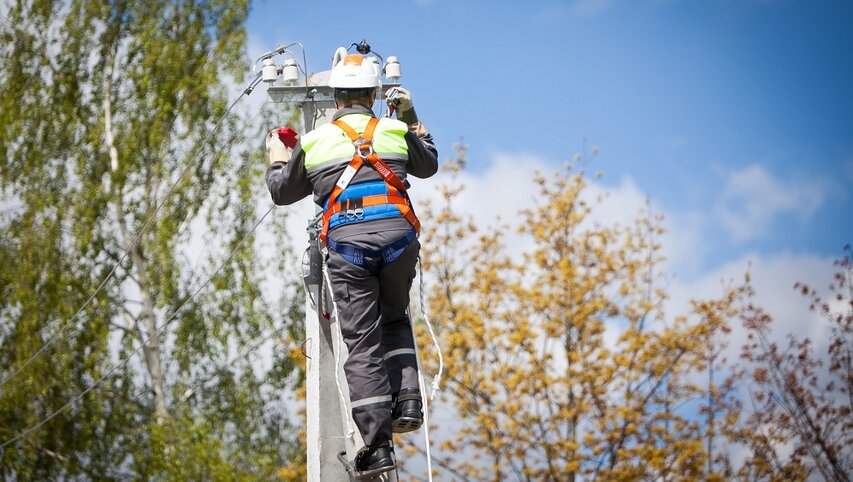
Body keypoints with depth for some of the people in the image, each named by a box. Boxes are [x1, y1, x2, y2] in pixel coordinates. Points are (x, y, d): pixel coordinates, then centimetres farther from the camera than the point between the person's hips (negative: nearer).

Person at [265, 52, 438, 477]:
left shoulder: (313, 142, 10)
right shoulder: (396, 131, 13)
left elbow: (281, 192, 24)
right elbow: (428, 166, 33)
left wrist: (276, 157, 42)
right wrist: (412, 119, 40)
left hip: (347, 245, -1)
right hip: (397, 238, 2)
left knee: (362, 343, -1)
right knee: (394, 320, 27)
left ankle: (377, 444, -7)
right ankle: (406, 399, 6)